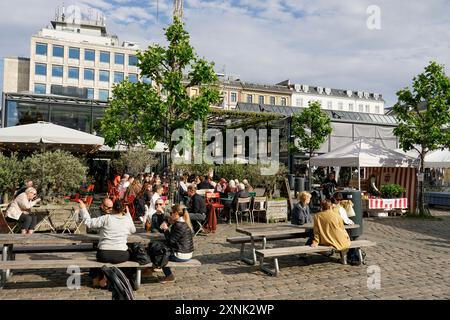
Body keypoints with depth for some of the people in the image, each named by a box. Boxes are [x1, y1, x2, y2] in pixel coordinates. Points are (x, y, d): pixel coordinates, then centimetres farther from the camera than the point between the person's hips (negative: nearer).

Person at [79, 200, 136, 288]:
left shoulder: (106, 218, -6)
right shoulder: (128, 220, 1)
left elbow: (88, 223, -4)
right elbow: (133, 230, 22)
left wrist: (83, 209, 7)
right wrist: (128, 214, 26)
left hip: (104, 255, 0)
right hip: (121, 256, 0)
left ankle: (97, 278, 41)